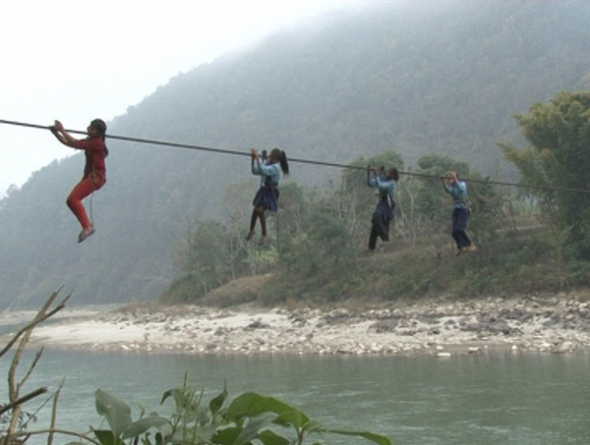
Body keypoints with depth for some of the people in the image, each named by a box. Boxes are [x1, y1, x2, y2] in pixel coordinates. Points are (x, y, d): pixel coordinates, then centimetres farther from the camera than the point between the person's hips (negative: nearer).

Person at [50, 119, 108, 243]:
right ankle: (88, 225, 6)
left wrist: (62, 130, -18)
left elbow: (75, 144, -22)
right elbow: (68, 143, 13)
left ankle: (87, 226, -23)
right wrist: (56, 133, 1)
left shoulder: (97, 143, -13)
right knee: (70, 200, 5)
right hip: (89, 176, 10)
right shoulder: (89, 142, 16)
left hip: (96, 176, -10)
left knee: (73, 199, -21)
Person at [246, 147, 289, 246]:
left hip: (271, 192, -8)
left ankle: (264, 235, -5)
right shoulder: (268, 164, 4)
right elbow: (255, 171, 6)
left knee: (260, 210, -19)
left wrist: (257, 157, -37)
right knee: (255, 210, 13)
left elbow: (263, 170, -38)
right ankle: (252, 229, 37)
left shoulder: (275, 167, -21)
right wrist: (253, 160, -6)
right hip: (263, 190, 8)